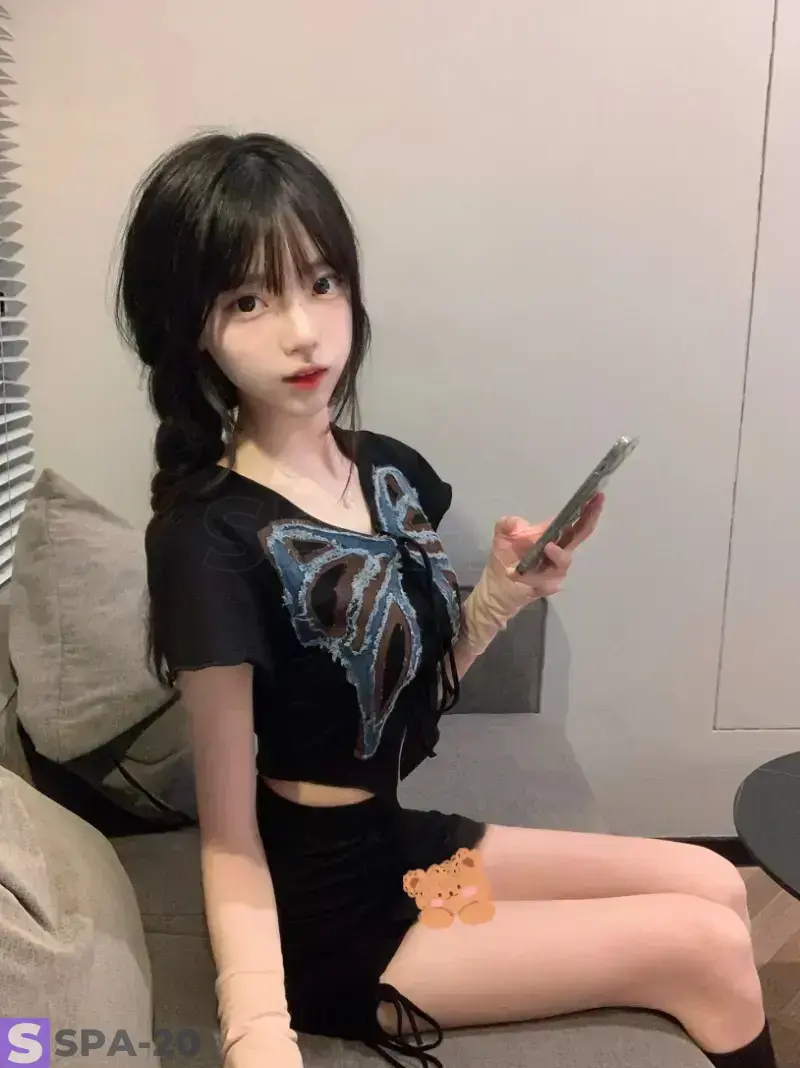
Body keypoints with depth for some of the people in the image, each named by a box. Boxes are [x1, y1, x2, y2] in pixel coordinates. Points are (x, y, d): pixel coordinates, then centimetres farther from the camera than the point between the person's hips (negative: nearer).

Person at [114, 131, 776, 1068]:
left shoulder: (389, 471, -2)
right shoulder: (210, 540, -25)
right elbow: (230, 843, -19)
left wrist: (504, 591, -8)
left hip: (396, 842, 7)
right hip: (320, 911, -7)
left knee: (714, 885, 11)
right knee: (705, 948, -2)